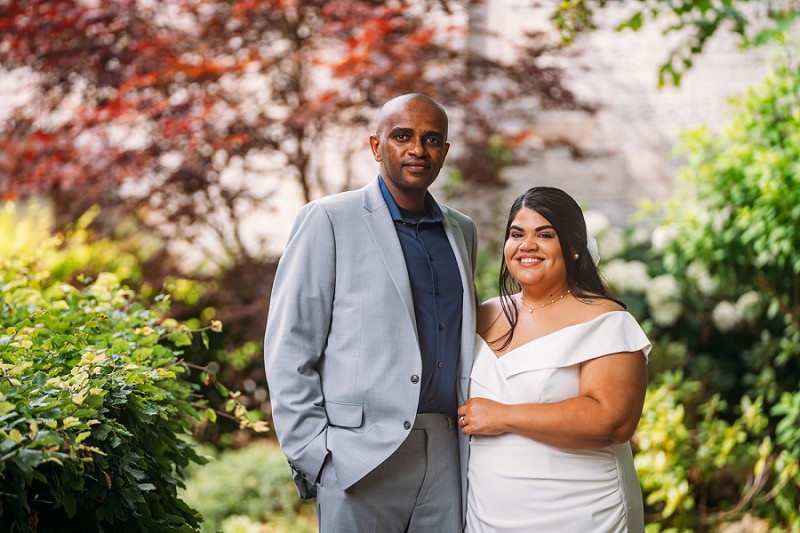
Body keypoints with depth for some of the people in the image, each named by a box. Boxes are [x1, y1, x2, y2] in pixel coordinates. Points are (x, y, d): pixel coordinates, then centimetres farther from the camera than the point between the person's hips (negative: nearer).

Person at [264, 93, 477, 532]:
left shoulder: (462, 231, 15)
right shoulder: (328, 220, -1)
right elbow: (288, 347, -5)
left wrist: (471, 443, 12)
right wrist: (312, 455, -10)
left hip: (448, 458, 5)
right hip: (361, 460, -5)